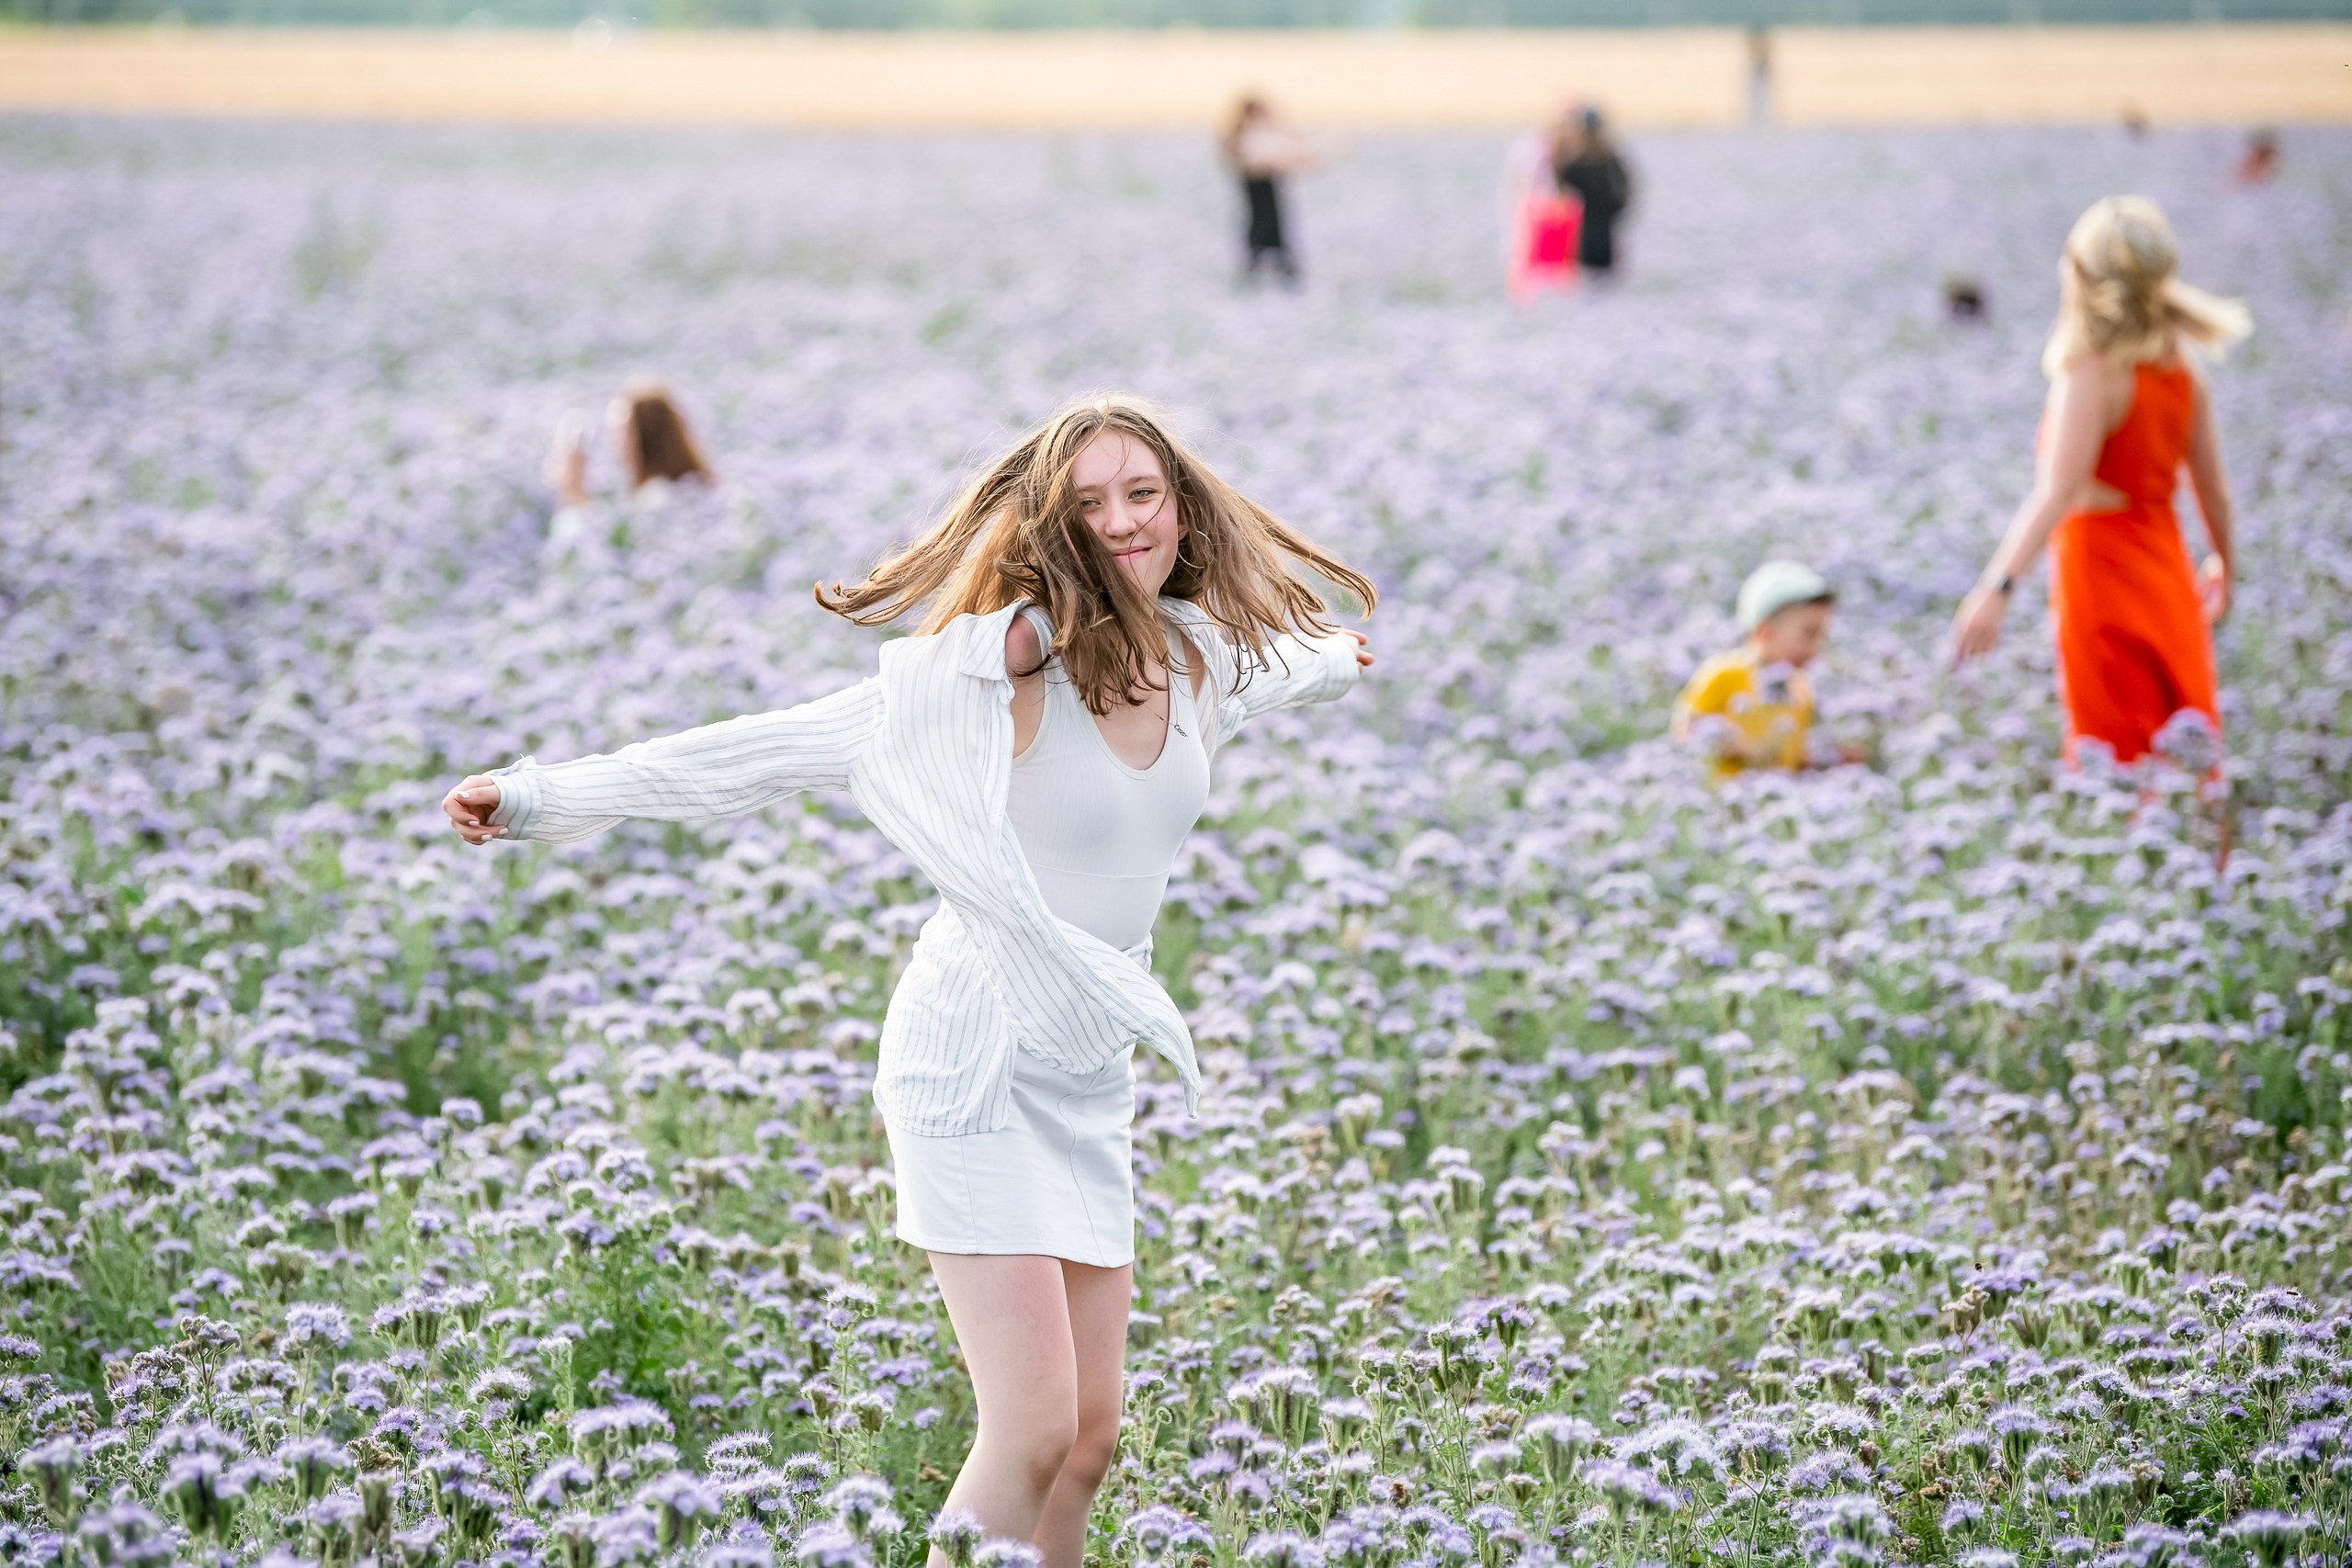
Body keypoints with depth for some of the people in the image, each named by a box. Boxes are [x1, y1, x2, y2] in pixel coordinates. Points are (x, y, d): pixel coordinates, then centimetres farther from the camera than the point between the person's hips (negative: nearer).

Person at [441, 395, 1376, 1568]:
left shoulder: (1200, 661, 3)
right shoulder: (997, 670, -16)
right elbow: (774, 747, -16)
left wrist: (1332, 661, 52)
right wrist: (549, 796, -18)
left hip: (1092, 1085, 7)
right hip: (976, 1066, -7)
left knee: (1089, 1439, 6)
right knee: (1032, 1433, -14)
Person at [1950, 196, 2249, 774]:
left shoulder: (2092, 374, -17)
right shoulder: (2179, 365, 4)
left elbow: (2059, 492, -27)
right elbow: (2212, 485, 10)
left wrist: (1996, 588, -32)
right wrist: (2226, 564, 27)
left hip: (2100, 567, -7)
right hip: (2166, 569, 7)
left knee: (2117, 758, -1)